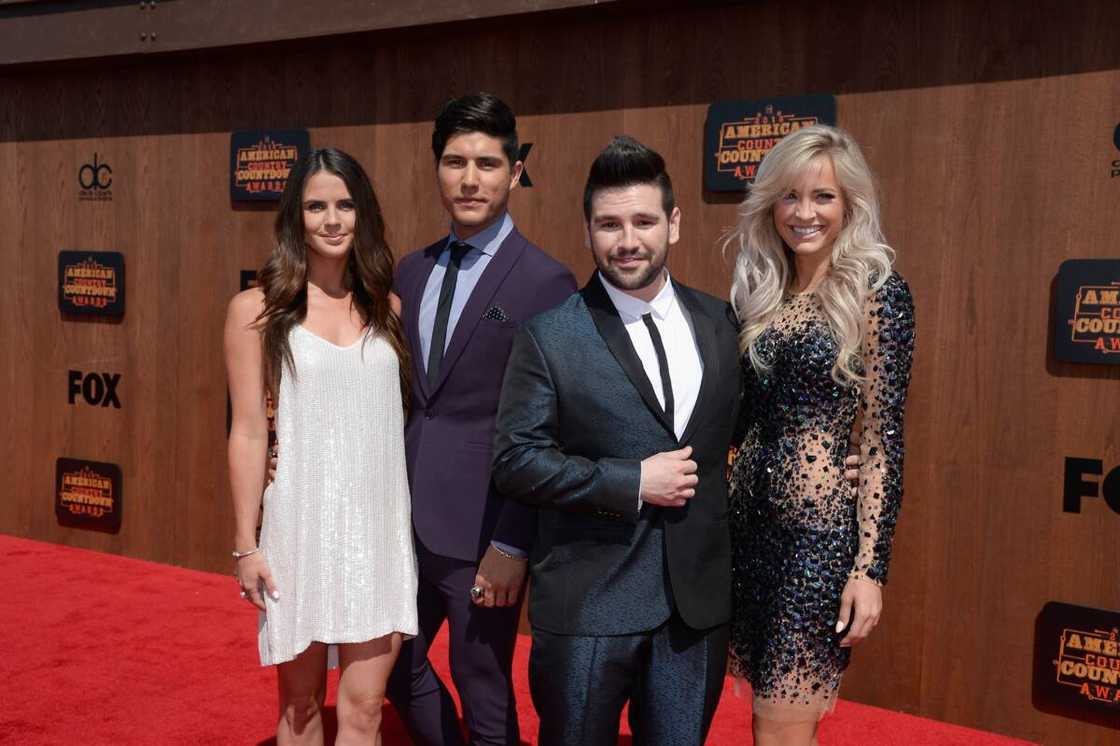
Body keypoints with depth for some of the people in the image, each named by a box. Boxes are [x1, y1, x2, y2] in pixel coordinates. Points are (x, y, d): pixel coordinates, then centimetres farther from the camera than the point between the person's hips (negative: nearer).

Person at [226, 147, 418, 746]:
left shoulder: (386, 308, 6)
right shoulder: (257, 309, -3)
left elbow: (409, 414, 10)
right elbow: (249, 431, -3)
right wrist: (246, 544, -3)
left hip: (382, 527, 2)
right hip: (302, 524, -2)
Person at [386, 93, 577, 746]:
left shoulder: (545, 282, -11)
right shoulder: (413, 271, 9)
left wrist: (514, 545, -13)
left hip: (482, 525, -6)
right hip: (408, 516, 7)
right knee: (396, 669, 20)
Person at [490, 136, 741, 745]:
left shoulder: (720, 322, 3)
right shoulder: (548, 337, -8)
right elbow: (515, 459, -12)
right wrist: (632, 482, -17)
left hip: (699, 601, 4)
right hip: (588, 604, -3)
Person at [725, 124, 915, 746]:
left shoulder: (878, 292, -8)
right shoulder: (758, 292, 8)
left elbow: (884, 439, -11)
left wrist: (870, 566, -14)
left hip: (823, 528, -6)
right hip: (748, 520, 6)